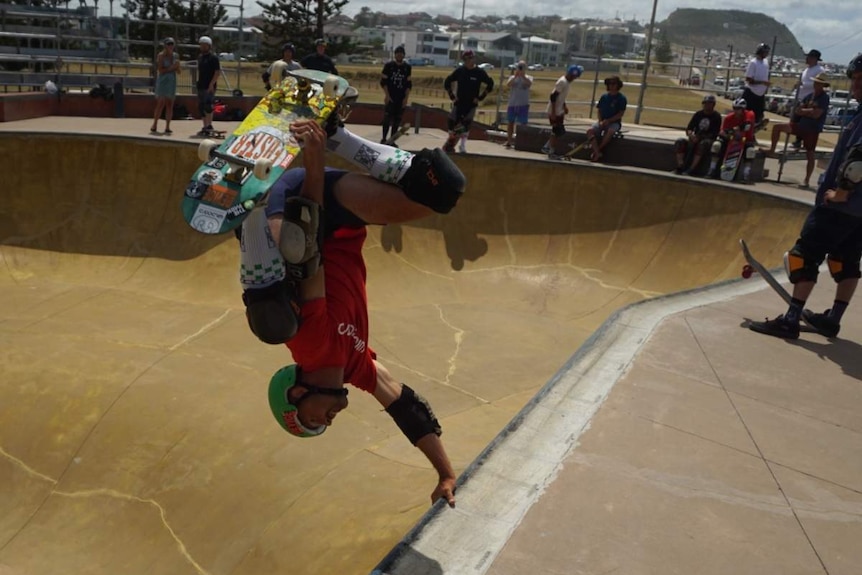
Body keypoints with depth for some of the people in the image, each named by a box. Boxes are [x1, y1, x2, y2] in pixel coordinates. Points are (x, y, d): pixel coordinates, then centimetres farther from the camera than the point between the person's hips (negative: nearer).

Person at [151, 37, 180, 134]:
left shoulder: (176, 55, 9)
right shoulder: (161, 55, -5)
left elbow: (178, 71, 10)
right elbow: (160, 70, -13)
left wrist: (176, 66, -9)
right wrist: (171, 68, -16)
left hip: (172, 81, 5)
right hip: (163, 81, -5)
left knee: (170, 105, 2)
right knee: (160, 104, -6)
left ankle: (167, 127, 4)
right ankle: (154, 126, 0)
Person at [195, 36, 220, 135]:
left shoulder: (213, 57, -7)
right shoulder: (200, 57, 16)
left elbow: (218, 71, -13)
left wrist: (212, 83, -19)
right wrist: (198, 82, 15)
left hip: (209, 86, -8)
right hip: (201, 86, 8)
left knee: (208, 106, -15)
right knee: (201, 107, 9)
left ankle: (209, 126, -11)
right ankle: (205, 127, 15)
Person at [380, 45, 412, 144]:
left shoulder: (408, 67, 6)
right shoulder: (388, 65, -1)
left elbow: (409, 84, 7)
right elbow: (383, 81, -2)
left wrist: (406, 97, -1)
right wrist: (387, 95, -11)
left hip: (401, 98, 3)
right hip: (390, 97, -3)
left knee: (397, 119, 3)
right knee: (387, 118, -8)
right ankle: (384, 138, 1)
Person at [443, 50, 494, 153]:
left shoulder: (480, 72, -5)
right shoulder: (460, 70, 1)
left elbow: (490, 84, 0)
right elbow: (447, 82, 10)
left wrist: (480, 97, -5)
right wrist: (451, 96, 3)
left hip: (471, 104, -2)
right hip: (458, 103, 2)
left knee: (466, 124, -9)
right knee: (452, 122, -2)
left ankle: (463, 145, 1)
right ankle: (450, 142, 16)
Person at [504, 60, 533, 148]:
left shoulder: (528, 77, 4)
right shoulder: (513, 77, 8)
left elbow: (529, 83, -18)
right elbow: (508, 85, -10)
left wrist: (523, 75, -27)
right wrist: (515, 76, -20)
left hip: (523, 104, -2)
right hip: (512, 104, 2)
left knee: (523, 124, -2)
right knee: (511, 122, 6)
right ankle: (509, 140, 14)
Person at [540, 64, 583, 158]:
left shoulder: (567, 81, 8)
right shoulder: (562, 82, -21)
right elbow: (553, 97, -24)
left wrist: (564, 106, 16)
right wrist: (553, 113, -23)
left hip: (559, 111, 9)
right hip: (555, 112, -9)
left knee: (560, 132, 14)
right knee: (557, 132, -3)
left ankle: (546, 147, 22)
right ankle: (552, 152, 8)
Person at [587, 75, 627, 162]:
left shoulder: (621, 98, -3)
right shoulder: (604, 96, 9)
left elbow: (620, 114, -7)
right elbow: (599, 110, 12)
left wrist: (608, 121, -15)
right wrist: (600, 121, -7)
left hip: (614, 122, -4)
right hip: (602, 121, 4)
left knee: (610, 132, -38)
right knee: (590, 131, -25)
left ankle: (596, 150, -22)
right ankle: (598, 153, -32)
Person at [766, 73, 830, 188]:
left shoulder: (824, 98, -11)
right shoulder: (810, 96, 9)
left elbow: (816, 114, -21)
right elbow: (799, 109, 7)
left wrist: (803, 111, -9)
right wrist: (808, 111, -13)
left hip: (813, 130, -7)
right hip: (801, 125, 7)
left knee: (810, 155, 1)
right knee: (777, 127, -4)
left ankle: (807, 181, 7)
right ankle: (772, 151, 3)